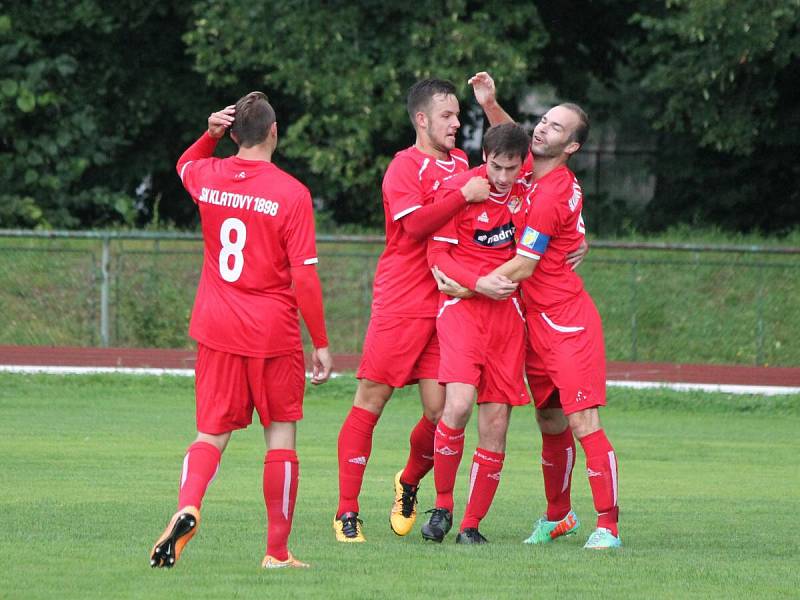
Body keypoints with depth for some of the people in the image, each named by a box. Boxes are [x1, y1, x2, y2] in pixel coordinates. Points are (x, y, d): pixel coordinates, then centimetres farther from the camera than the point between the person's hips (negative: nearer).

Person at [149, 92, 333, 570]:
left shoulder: (208, 177, 1)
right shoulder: (291, 193, -11)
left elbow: (184, 165, 29)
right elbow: (305, 276, -12)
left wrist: (209, 134, 11)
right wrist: (321, 342, -4)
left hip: (217, 328, 3)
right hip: (273, 332, -3)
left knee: (212, 433, 9)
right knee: (281, 436, 7)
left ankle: (188, 506, -20)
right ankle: (278, 551, 9)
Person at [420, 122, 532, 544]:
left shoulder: (526, 190, 5)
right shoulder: (457, 190, -6)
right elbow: (438, 255, -3)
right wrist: (478, 283, -17)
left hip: (507, 310, 4)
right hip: (461, 305, -4)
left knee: (495, 425, -1)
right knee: (459, 403, -23)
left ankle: (472, 524, 10)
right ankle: (442, 506, -4)